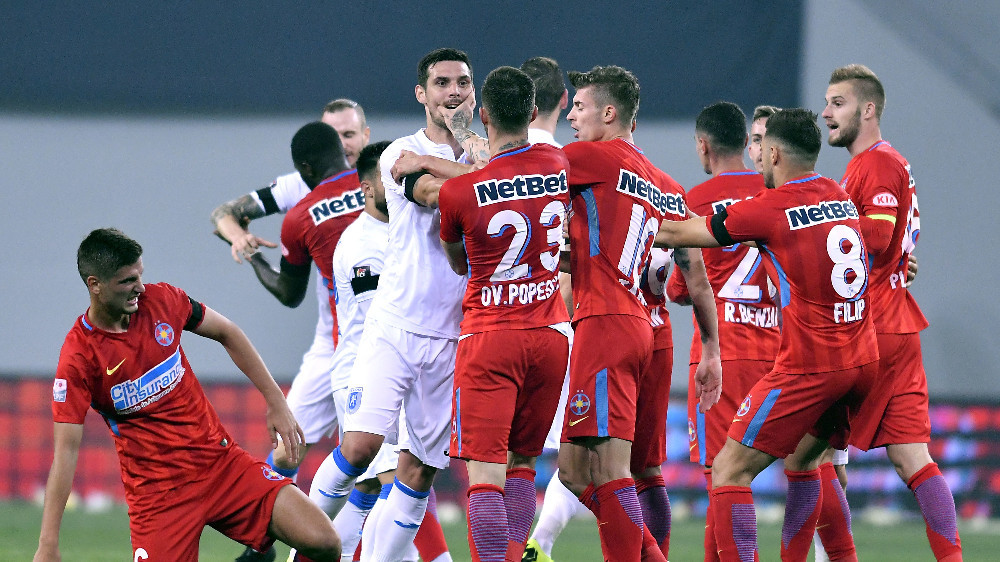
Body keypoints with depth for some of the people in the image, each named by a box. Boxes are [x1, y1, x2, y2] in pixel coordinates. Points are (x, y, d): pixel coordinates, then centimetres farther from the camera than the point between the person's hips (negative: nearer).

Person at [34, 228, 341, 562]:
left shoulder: (161, 300, -2)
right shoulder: (78, 357, -14)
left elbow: (227, 334, 15)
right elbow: (65, 451, -17)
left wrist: (276, 402, 13)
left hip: (223, 461, 3)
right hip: (156, 491, -3)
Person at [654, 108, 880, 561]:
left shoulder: (769, 208, -9)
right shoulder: (841, 197, 12)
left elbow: (675, 235, 0)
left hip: (808, 367, -8)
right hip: (862, 361, 8)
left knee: (730, 471, -4)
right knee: (800, 461, 26)